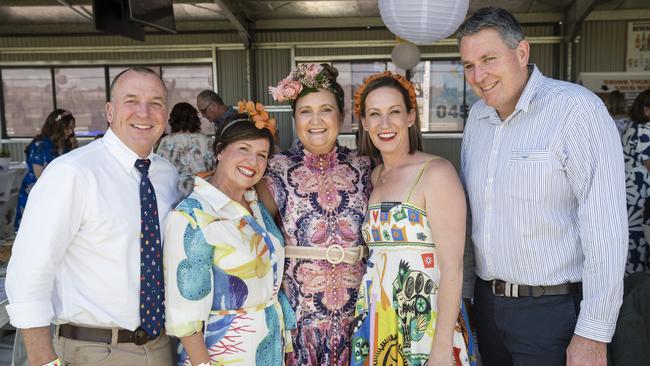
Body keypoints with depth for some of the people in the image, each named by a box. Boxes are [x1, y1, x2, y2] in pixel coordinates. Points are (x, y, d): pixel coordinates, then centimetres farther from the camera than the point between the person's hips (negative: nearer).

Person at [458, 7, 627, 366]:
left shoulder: (577, 108, -15)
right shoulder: (476, 116, 6)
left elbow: (606, 228, -19)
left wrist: (594, 335, -18)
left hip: (553, 309, -6)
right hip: (487, 302, 6)